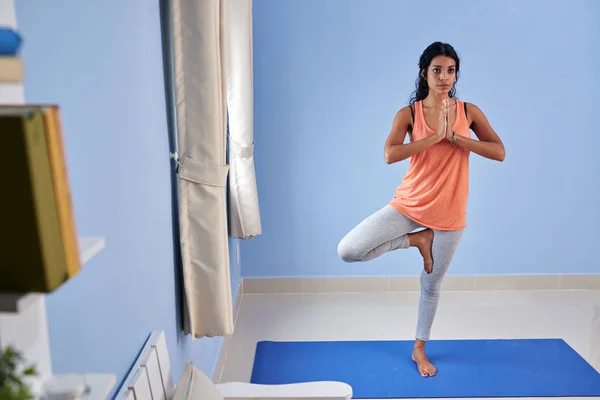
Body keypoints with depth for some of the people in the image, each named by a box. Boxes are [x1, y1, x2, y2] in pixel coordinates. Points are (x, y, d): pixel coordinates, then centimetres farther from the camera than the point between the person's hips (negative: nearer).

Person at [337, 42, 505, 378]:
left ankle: (420, 349, 38)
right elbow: (390, 155, -21)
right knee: (348, 250, -15)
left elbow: (500, 152, -9)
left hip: (449, 214, 1)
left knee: (432, 285, 14)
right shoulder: (408, 114, -6)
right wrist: (435, 137, -23)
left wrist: (455, 137, -19)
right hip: (409, 205, 0)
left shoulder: (469, 111, -1)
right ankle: (417, 239, 5)